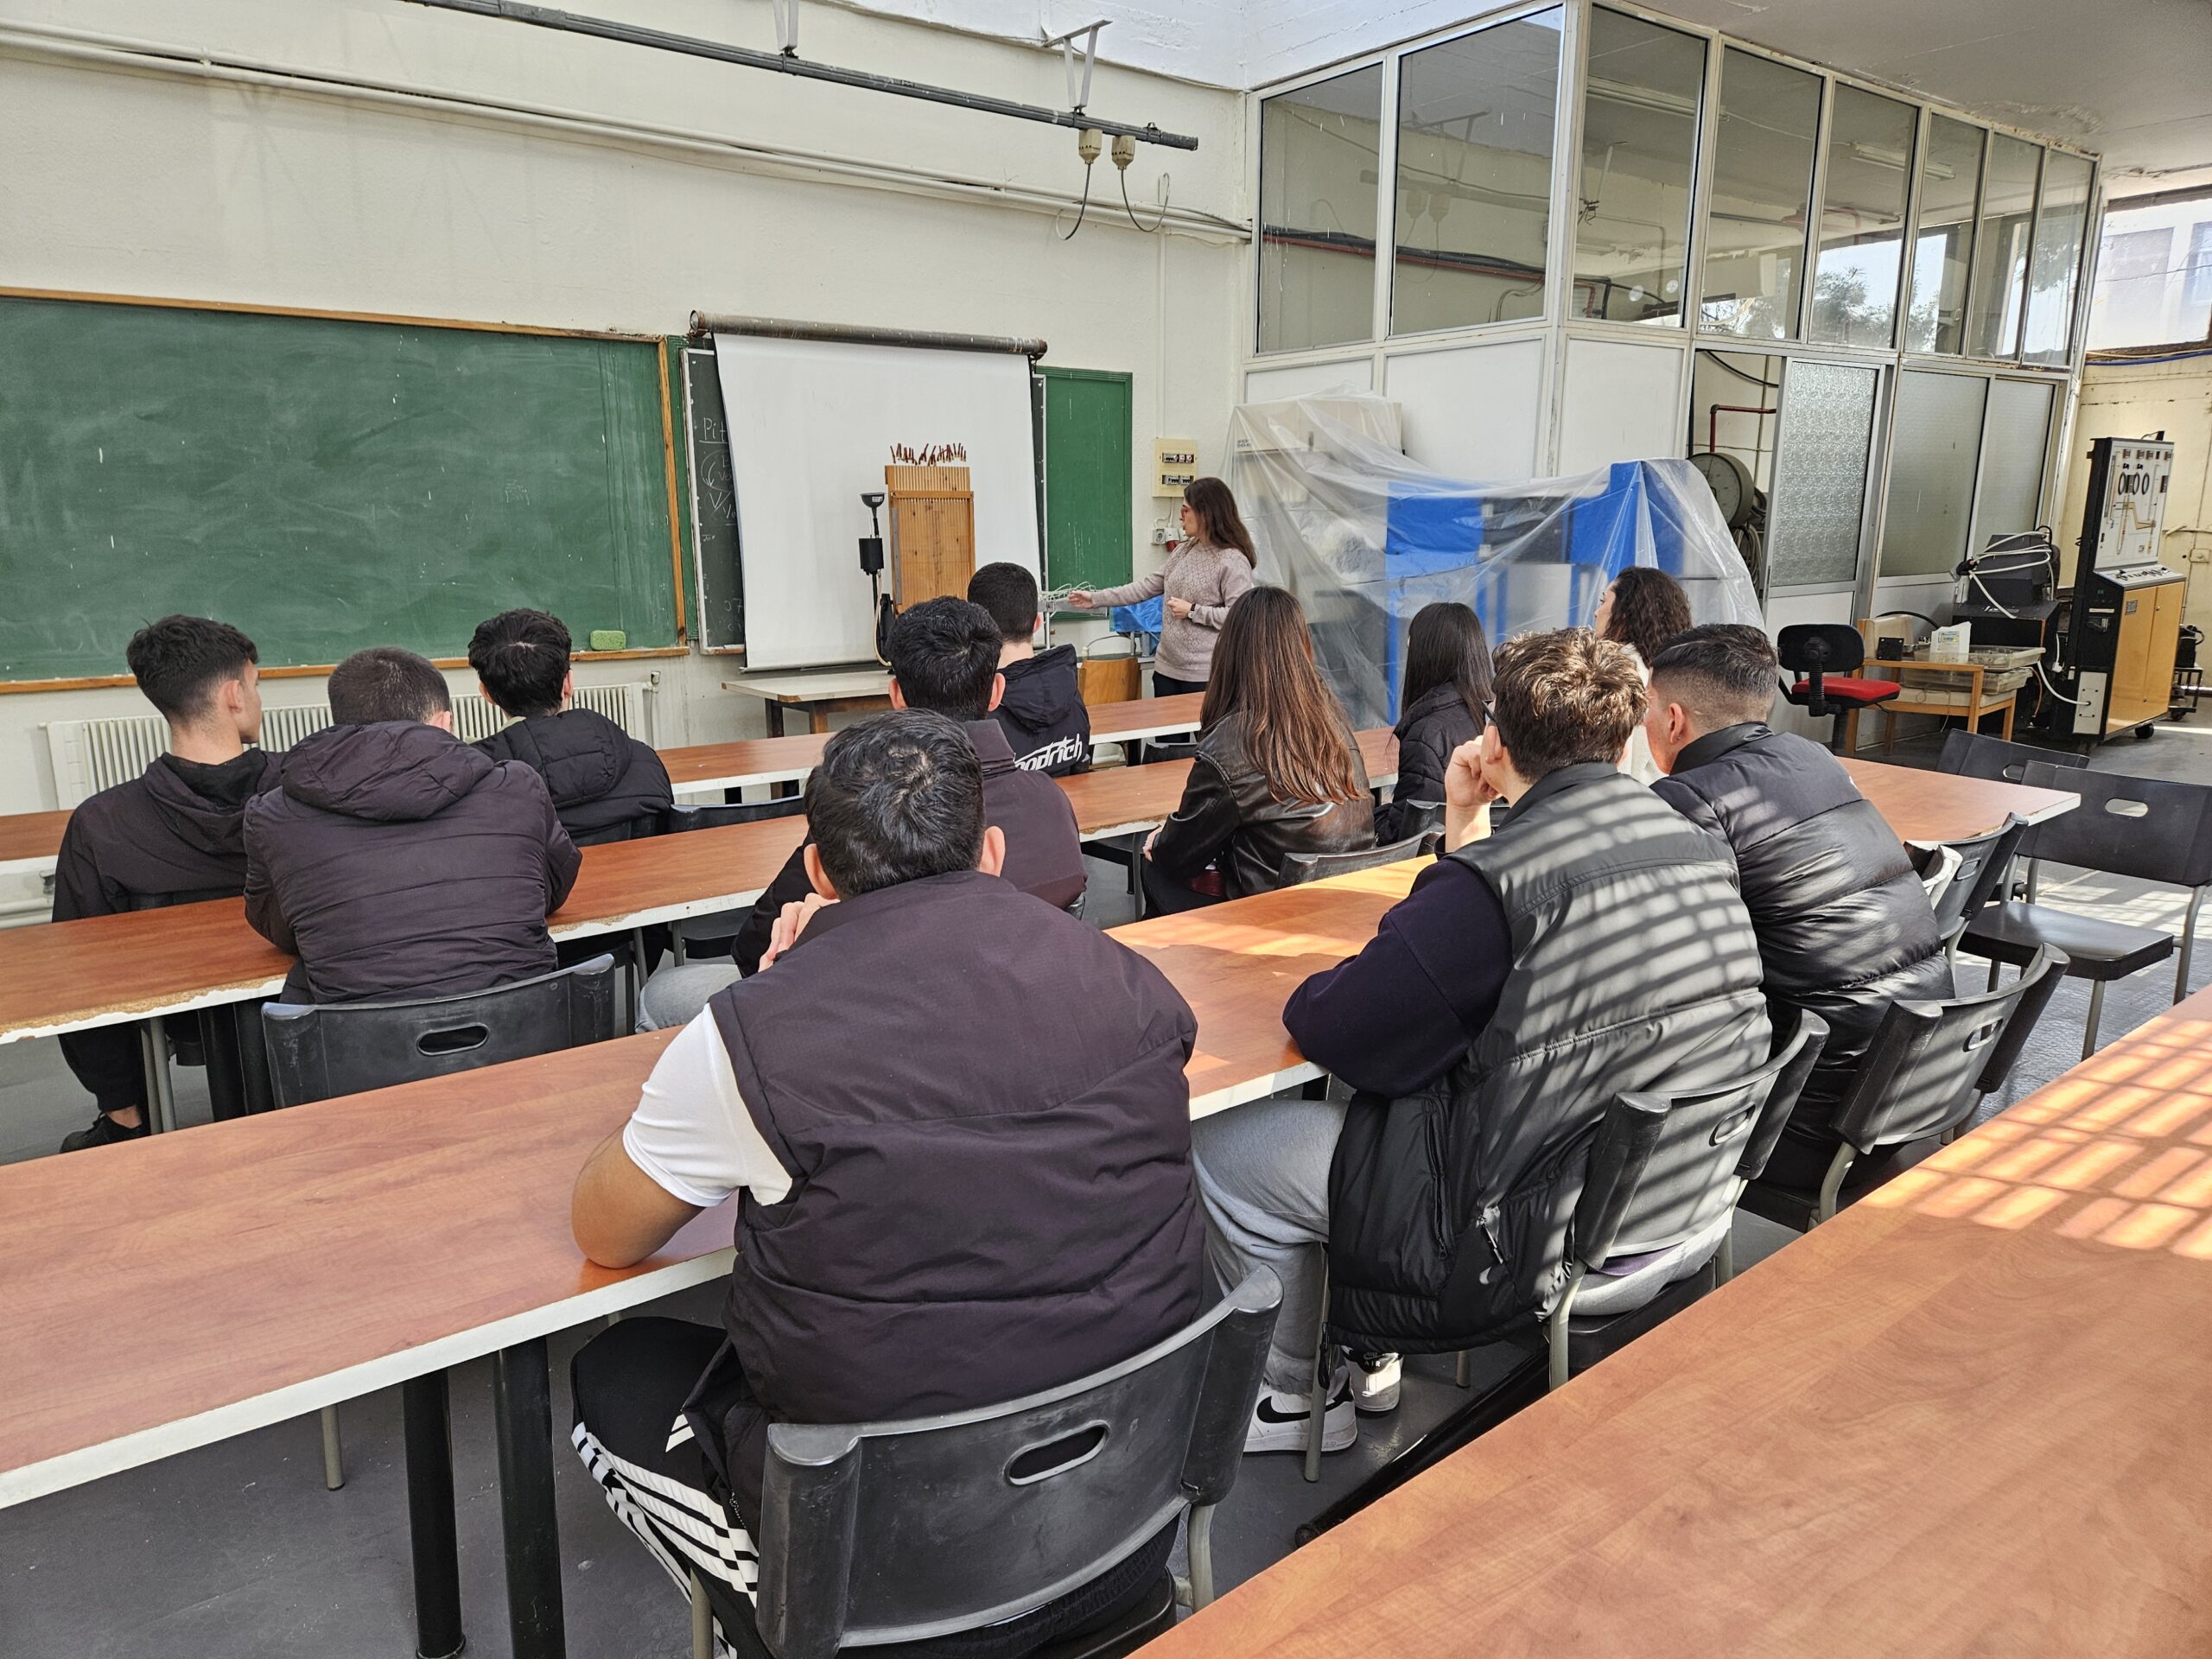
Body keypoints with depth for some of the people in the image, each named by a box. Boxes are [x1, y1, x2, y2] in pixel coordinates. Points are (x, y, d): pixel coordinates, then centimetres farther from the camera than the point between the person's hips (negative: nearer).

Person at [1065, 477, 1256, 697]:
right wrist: (1096, 599, 10)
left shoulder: (1233, 561, -15)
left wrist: (1192, 611, -17)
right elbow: (1148, 585, 13)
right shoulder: (1184, 550, 11)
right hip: (1166, 668, 8)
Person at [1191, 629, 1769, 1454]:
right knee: (1358, 1107, 29)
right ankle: (1368, 1358, 38)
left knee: (1216, 1154, 6)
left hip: (1542, 1242, -9)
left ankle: (1296, 1399, 27)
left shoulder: (1501, 876, -24)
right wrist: (1463, 827, 10)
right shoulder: (1703, 847, 2)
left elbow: (1324, 1029, -18)